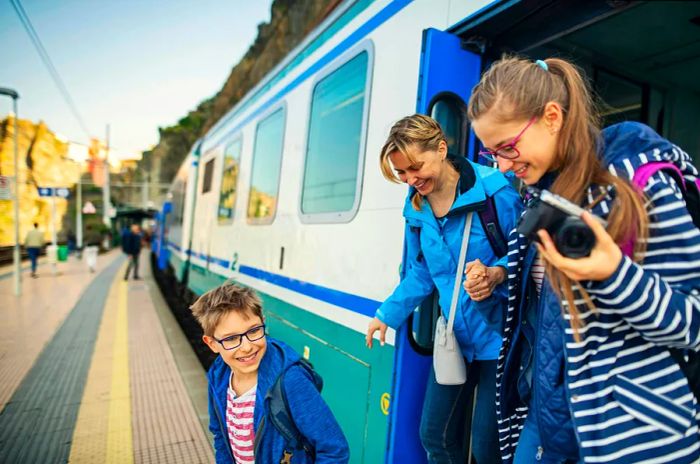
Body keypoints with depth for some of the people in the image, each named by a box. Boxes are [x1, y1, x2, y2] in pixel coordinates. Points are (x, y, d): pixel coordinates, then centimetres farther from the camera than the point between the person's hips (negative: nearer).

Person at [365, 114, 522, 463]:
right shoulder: (415, 208, 1)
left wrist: (497, 273, -32)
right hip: (455, 339, 6)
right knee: (434, 436, 16)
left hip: (499, 337, -5)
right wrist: (387, 315, 9)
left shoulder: (494, 189, -17)